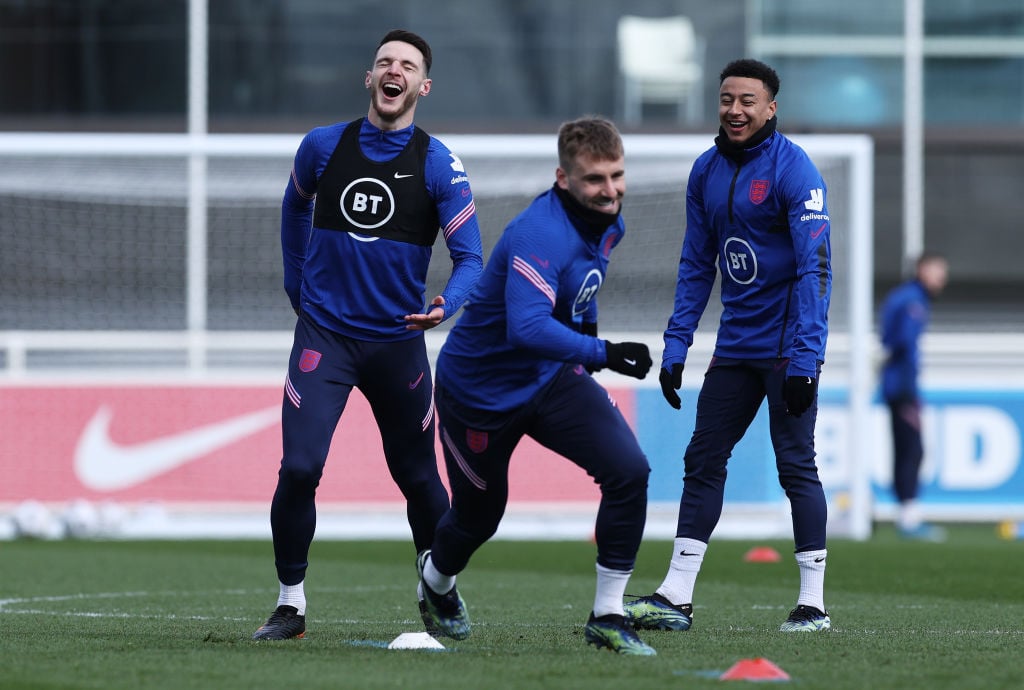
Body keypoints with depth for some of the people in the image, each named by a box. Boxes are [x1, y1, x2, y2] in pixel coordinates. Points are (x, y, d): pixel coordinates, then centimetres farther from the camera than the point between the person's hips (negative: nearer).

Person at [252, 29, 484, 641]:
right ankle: (291, 604, -2)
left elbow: (470, 257, -8)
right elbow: (296, 206, 23)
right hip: (324, 333, 0)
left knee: (417, 477, 8)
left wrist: (446, 304, -28)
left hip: (398, 339, 0)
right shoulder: (323, 147, 1)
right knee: (299, 469, -14)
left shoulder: (439, 166, -6)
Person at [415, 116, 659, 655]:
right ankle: (436, 577, 52)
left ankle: (607, 617, -7)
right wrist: (601, 353, -50)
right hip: (481, 392, -6)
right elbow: (527, 328, -45)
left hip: (551, 378, 6)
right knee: (479, 515, 14)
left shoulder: (608, 223, -4)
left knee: (629, 469, -17)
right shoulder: (541, 235, -32)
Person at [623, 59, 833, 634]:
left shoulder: (794, 170, -13)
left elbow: (815, 267, -18)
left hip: (787, 346, -7)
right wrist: (676, 348, 7)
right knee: (703, 460, 5)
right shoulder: (707, 172, 8)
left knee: (796, 464, -5)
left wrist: (805, 358, -24)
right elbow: (697, 267, 14)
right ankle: (676, 598, 8)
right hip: (735, 347, 7)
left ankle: (814, 604, 0)